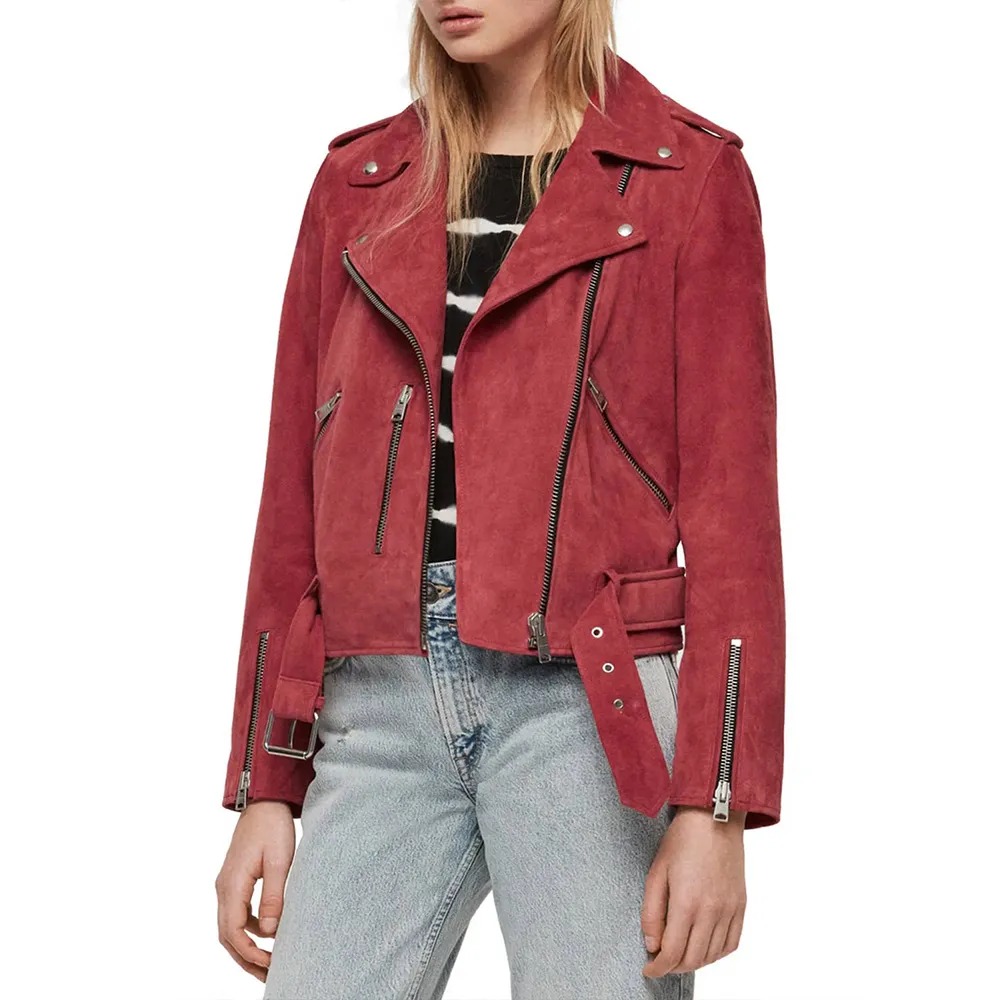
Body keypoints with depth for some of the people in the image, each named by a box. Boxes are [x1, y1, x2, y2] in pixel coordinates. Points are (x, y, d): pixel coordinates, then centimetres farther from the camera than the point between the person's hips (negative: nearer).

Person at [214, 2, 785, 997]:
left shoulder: (687, 175, 4)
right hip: (380, 713, 3)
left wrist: (714, 804, -8)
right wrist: (265, 789, 10)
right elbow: (294, 495, 14)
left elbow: (729, 496, -1)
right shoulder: (356, 183, 14)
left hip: (581, 700, -3)